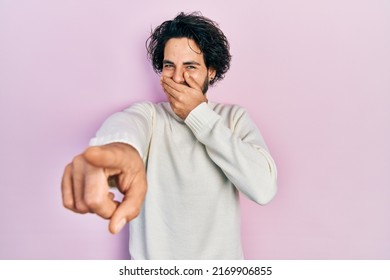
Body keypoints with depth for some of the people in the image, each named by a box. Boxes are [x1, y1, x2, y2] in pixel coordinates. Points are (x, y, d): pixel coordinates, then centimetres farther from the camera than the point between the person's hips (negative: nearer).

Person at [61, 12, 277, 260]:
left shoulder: (234, 118, -6)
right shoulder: (149, 115, -8)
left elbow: (264, 188, -22)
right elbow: (126, 123, -32)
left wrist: (198, 114, -20)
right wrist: (118, 145, -56)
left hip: (220, 257, 1)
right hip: (153, 257, 0)